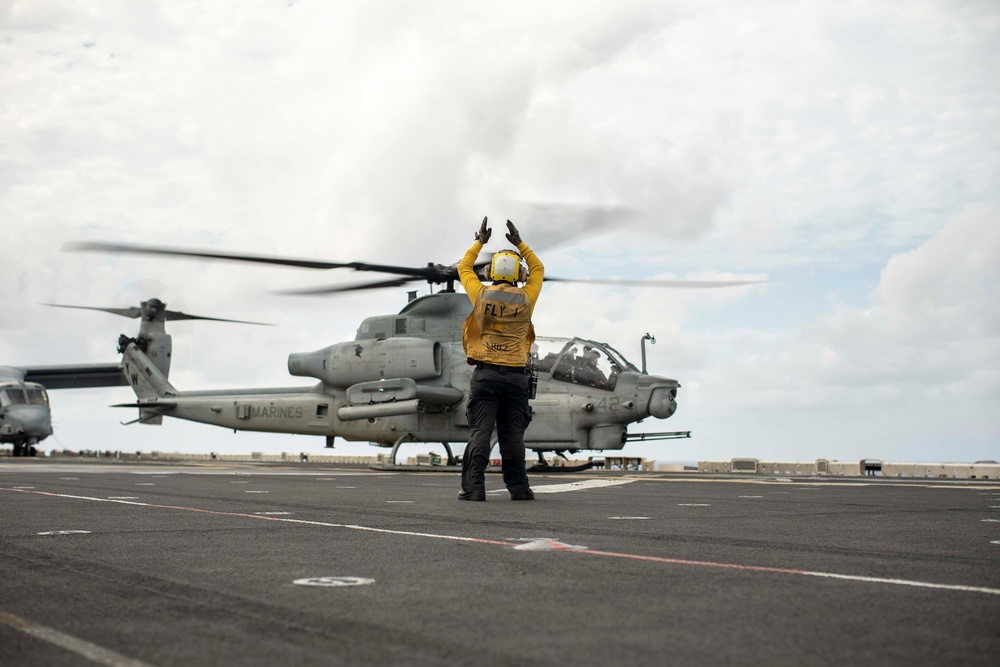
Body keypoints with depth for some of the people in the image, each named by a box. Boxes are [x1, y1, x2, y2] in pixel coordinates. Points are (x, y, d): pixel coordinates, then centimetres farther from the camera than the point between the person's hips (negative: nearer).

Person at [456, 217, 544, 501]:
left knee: (480, 432, -3)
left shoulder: (482, 295, 0)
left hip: (486, 373, -1)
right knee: (513, 435, 5)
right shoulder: (525, 299, 2)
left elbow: (464, 268, 19)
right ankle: (518, 487, 8)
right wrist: (519, 243, 25)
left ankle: (474, 486, -8)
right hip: (516, 374, 1)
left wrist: (479, 242, 29)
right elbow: (538, 270, 22)